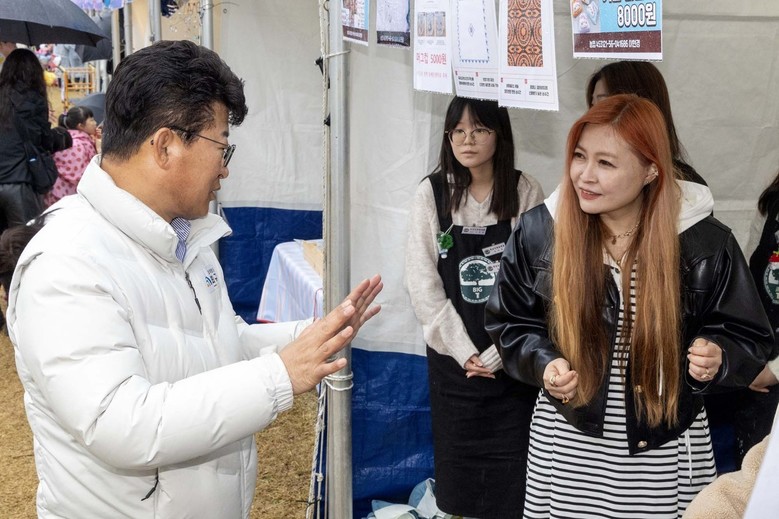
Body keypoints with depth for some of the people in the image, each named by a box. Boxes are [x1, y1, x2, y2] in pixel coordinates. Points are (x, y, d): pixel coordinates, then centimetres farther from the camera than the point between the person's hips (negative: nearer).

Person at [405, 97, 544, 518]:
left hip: (510, 359, -1)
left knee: (511, 465, 3)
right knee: (457, 460, 10)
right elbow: (422, 283, -4)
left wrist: (498, 353, -12)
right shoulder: (432, 193, -2)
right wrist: (462, 351, -9)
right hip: (452, 357, 1)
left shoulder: (525, 192, -4)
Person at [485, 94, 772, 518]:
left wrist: (717, 358, -22)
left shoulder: (706, 243, -12)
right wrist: (542, 363, -14)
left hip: (666, 447, -1)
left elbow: (748, 338, -1)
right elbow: (508, 321, 4)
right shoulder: (538, 230, -8)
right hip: (566, 441, 1)